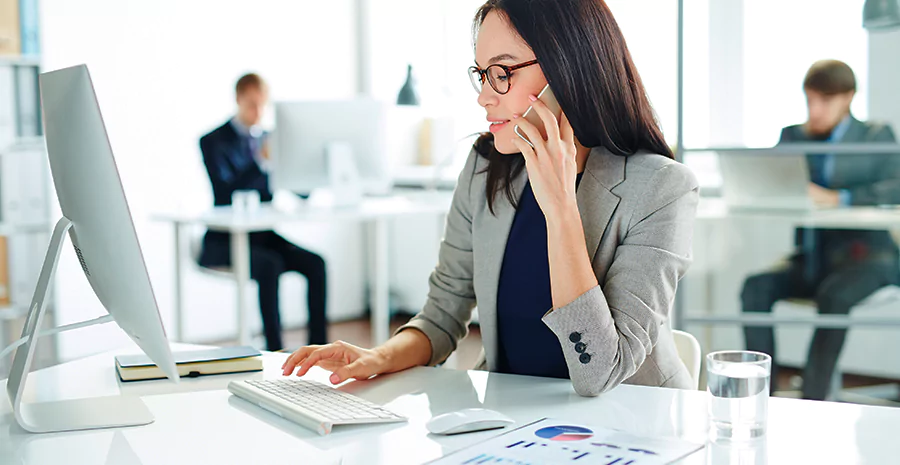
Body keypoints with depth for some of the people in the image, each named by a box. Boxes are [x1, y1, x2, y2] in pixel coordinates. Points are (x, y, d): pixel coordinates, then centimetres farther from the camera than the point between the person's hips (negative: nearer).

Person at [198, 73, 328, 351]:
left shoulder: (269, 139, 12)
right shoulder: (213, 141, -4)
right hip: (224, 241, -5)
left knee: (315, 263, -20)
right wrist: (260, 160, -29)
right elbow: (225, 194, -20)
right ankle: (275, 350, -29)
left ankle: (318, 346, -17)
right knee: (270, 265, -34)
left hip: (262, 235, 5)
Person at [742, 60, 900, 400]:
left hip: (864, 255, -4)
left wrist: (836, 199, -27)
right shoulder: (792, 136, 17)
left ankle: (812, 403, -30)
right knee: (756, 287, -24)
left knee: (834, 295, -35)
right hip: (810, 258, 4)